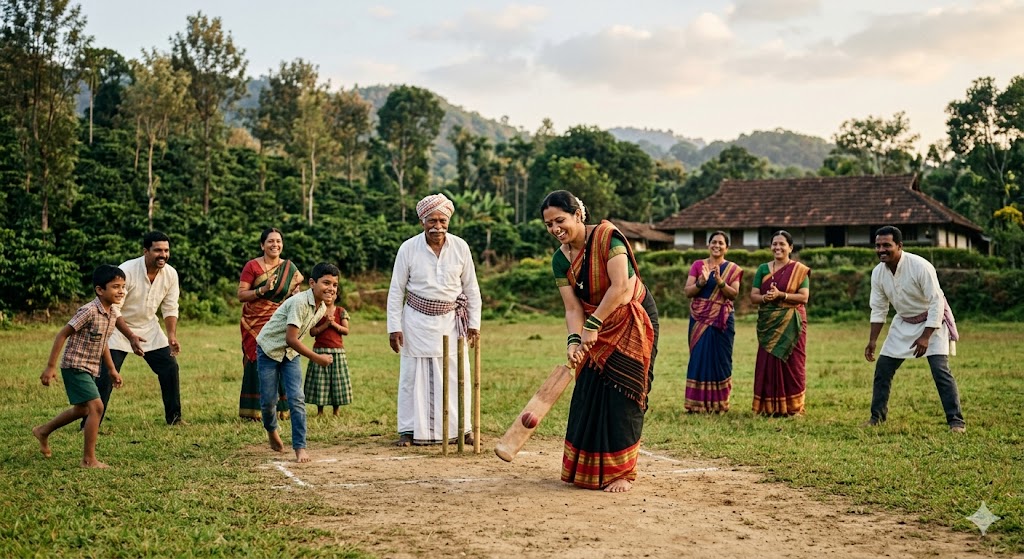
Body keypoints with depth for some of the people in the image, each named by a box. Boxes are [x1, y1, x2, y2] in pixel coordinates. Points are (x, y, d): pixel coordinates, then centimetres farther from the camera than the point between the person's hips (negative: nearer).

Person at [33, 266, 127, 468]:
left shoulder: (113, 313, 2)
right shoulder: (89, 311, -24)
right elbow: (62, 335, -20)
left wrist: (112, 369, 18)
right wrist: (50, 367, -19)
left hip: (90, 368, 9)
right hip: (75, 366, -9)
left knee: (82, 409, 23)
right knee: (96, 406, -16)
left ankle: (43, 431, 45)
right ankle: (89, 460, -8)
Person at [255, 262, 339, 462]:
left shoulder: (322, 308, -4)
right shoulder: (299, 302, -30)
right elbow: (291, 339, -30)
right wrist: (317, 358, -25)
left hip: (290, 353, 6)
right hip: (268, 348, -6)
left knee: (297, 399, -8)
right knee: (269, 400, 1)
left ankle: (300, 448, -5)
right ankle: (271, 430, 33)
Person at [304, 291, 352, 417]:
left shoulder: (341, 311, 7)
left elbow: (346, 331, 1)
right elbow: (312, 332, -3)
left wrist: (334, 324, -12)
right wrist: (325, 324, -14)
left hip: (337, 350, 1)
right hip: (320, 350, -1)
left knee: (337, 380, 1)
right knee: (320, 381, -1)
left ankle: (336, 411, 10)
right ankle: (320, 411, 8)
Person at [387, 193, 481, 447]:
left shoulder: (460, 247, -3)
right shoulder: (408, 248, -8)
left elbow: (471, 288, 5)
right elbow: (396, 291, -2)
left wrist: (474, 323, 3)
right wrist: (394, 327, -6)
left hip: (451, 321, 1)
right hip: (417, 321, -1)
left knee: (457, 375, 4)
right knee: (412, 375, 3)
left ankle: (463, 429, 14)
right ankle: (409, 431, 13)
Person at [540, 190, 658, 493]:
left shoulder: (607, 236, -21)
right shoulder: (560, 259, -3)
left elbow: (620, 287, -29)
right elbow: (573, 308, -7)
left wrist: (592, 325, -28)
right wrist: (574, 340, -25)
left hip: (632, 321, -6)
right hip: (598, 328, 6)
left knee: (622, 394, -7)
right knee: (588, 394, 5)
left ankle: (623, 471, 2)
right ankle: (587, 467, 20)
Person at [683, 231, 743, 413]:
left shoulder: (732, 269, 6)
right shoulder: (698, 265, 6)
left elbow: (734, 294, -6)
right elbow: (687, 291, -1)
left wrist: (720, 281, -21)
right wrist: (701, 282, -19)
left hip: (722, 321, 0)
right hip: (700, 319, 0)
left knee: (720, 358, 1)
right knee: (699, 357, -2)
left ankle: (719, 403, 7)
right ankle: (697, 402, 2)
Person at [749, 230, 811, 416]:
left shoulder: (799, 270, 0)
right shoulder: (763, 269, 9)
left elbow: (804, 297, -8)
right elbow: (753, 296, 5)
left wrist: (781, 295, -19)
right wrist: (765, 297, -16)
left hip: (791, 324, -3)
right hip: (768, 324, 3)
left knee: (791, 363, -1)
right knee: (767, 363, 1)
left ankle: (793, 407, 7)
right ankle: (768, 407, 8)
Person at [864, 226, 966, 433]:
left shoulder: (920, 267, -26)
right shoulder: (878, 272, -8)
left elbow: (937, 303, -23)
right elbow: (878, 309, 2)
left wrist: (925, 337, -26)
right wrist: (872, 341, -3)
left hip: (932, 321, -6)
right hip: (904, 322, 6)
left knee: (940, 370, -17)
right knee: (883, 367, 3)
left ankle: (956, 421, -6)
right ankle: (877, 416, 18)